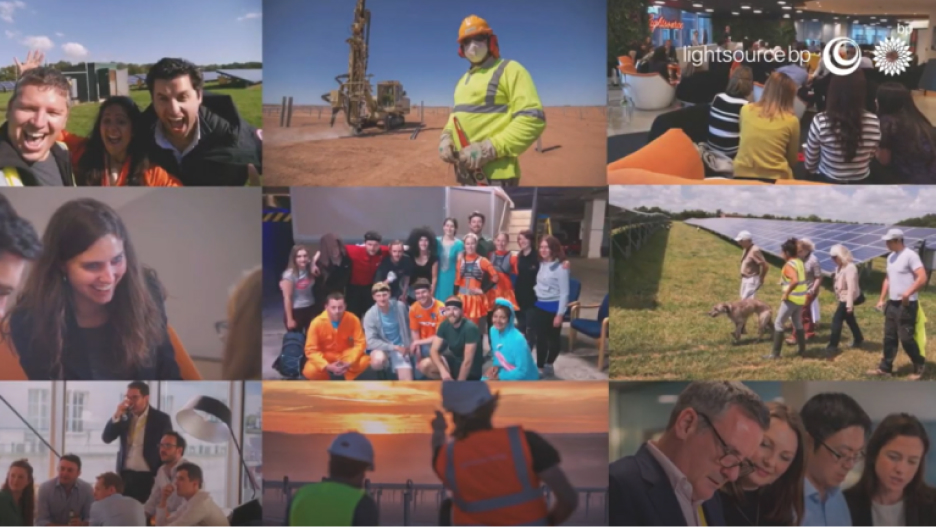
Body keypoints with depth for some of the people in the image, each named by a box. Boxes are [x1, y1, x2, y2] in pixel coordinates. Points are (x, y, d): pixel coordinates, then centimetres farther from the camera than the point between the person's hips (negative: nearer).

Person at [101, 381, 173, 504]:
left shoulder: (161, 419, -3)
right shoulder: (125, 416, 8)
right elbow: (106, 438, 2)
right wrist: (117, 415, -10)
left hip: (148, 477, -3)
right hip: (126, 475, 3)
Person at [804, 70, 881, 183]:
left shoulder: (820, 122, -22)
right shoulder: (873, 122, -16)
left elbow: (810, 164, -9)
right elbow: (870, 156, 3)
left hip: (828, 182, -2)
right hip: (861, 182, 2)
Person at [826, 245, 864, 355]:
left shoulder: (850, 268, -23)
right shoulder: (840, 267, 7)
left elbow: (851, 287, -27)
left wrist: (850, 304, -29)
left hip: (847, 298, -10)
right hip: (843, 297, 10)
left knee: (837, 319, -10)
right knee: (849, 319, 20)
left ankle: (832, 346, -8)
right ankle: (858, 340, 36)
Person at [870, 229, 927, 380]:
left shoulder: (910, 255, -14)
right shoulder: (891, 257, 13)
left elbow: (922, 278, -20)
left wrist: (907, 293, -28)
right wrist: (882, 299, 16)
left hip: (906, 305, -8)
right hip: (892, 303, 8)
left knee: (906, 338, -4)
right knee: (889, 337, 10)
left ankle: (919, 367, 12)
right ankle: (885, 367, 16)